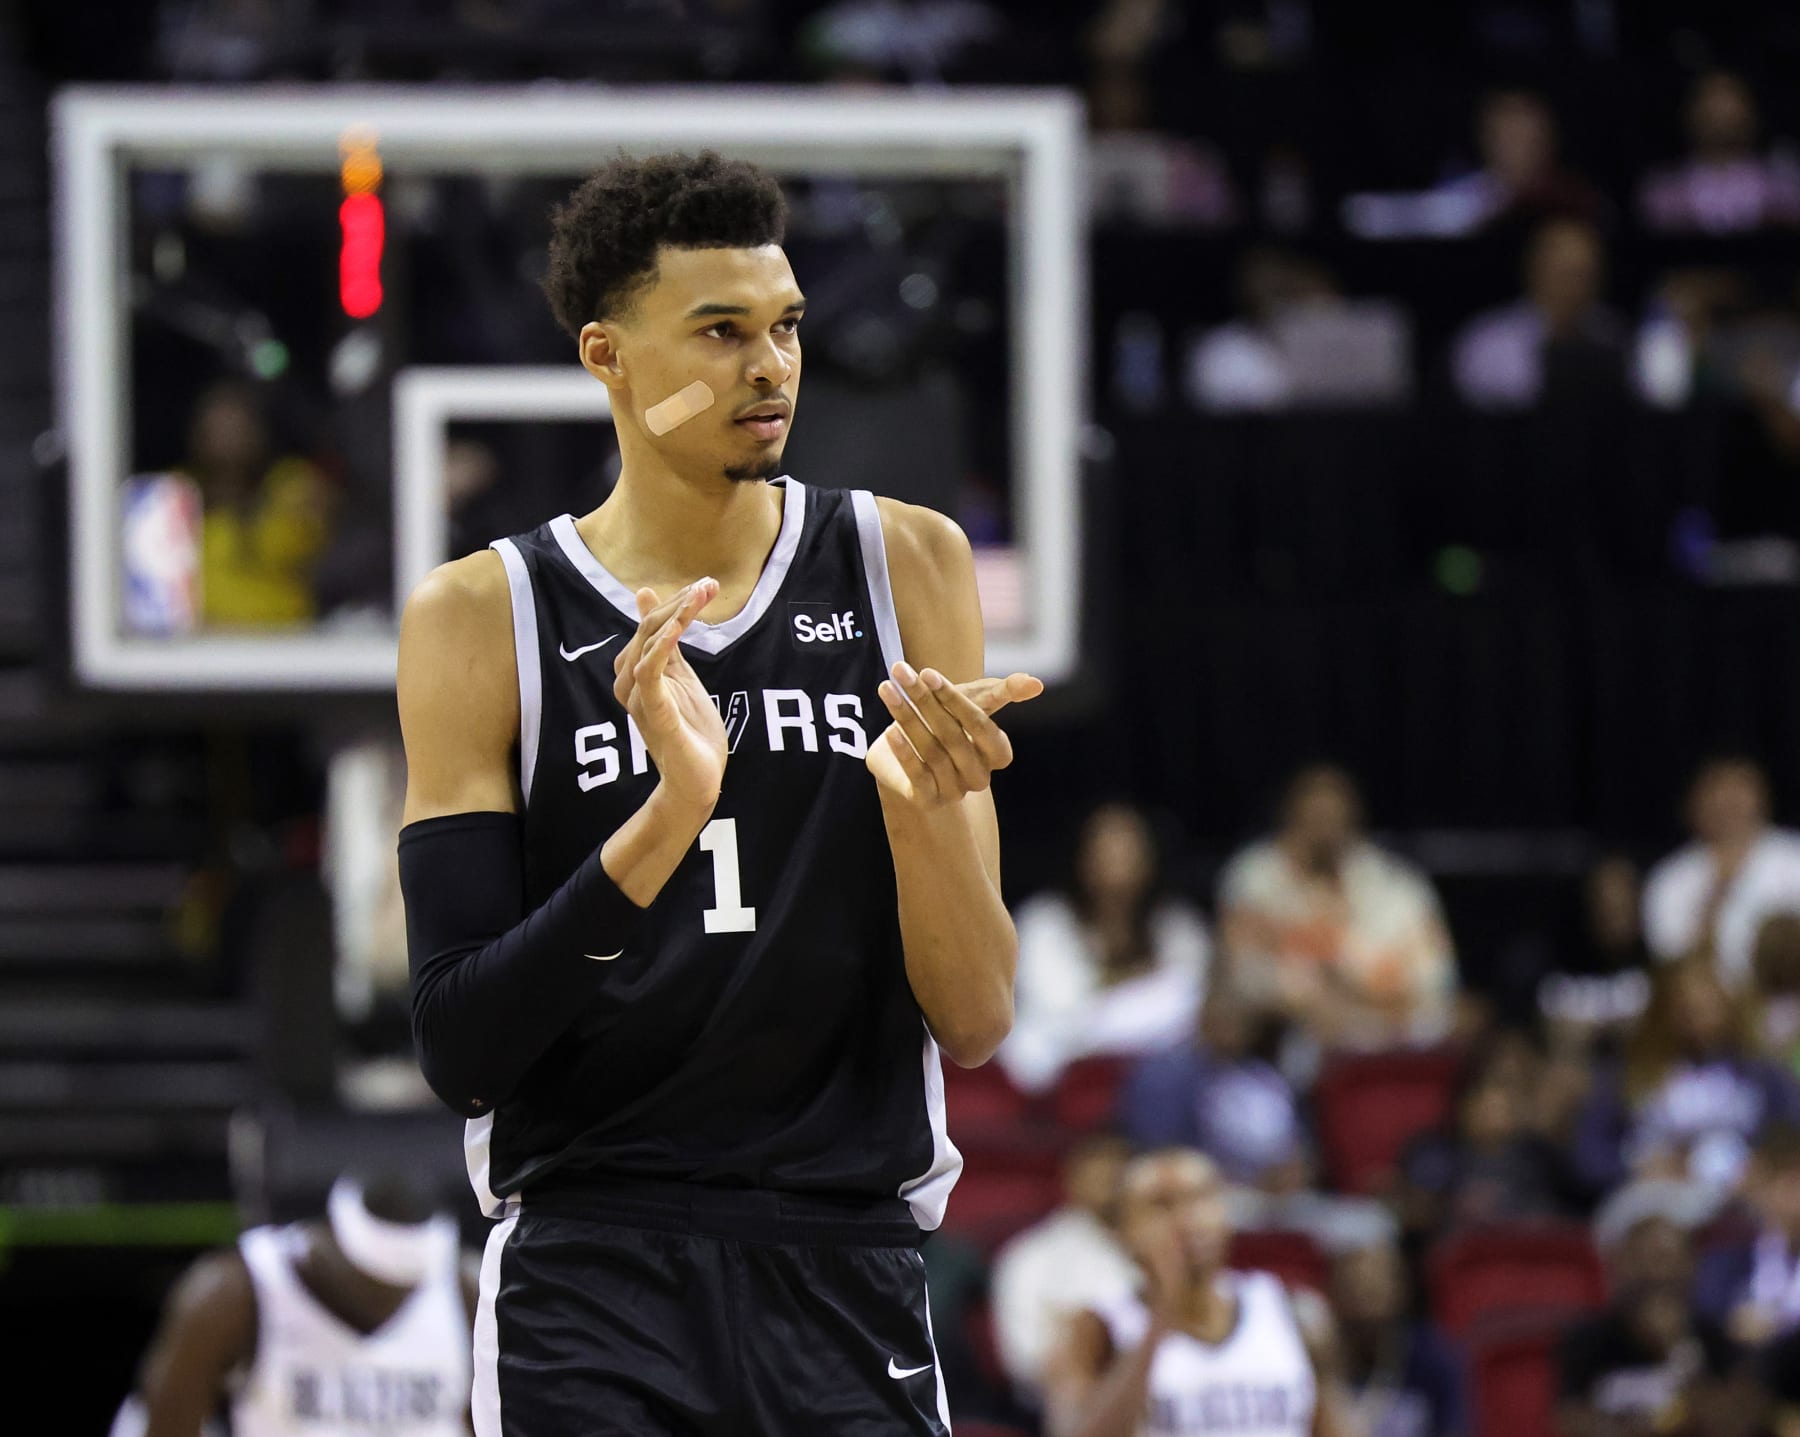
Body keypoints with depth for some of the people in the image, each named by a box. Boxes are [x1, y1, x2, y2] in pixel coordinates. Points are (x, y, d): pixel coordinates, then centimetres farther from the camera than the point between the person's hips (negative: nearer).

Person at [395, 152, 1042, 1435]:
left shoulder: (905, 568, 5)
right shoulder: (484, 618, -1)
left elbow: (975, 1027, 3)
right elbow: (460, 1052, -9)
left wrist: (920, 810, -16)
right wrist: (666, 818, -20)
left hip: (853, 1279, 2)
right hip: (593, 1276, -2)